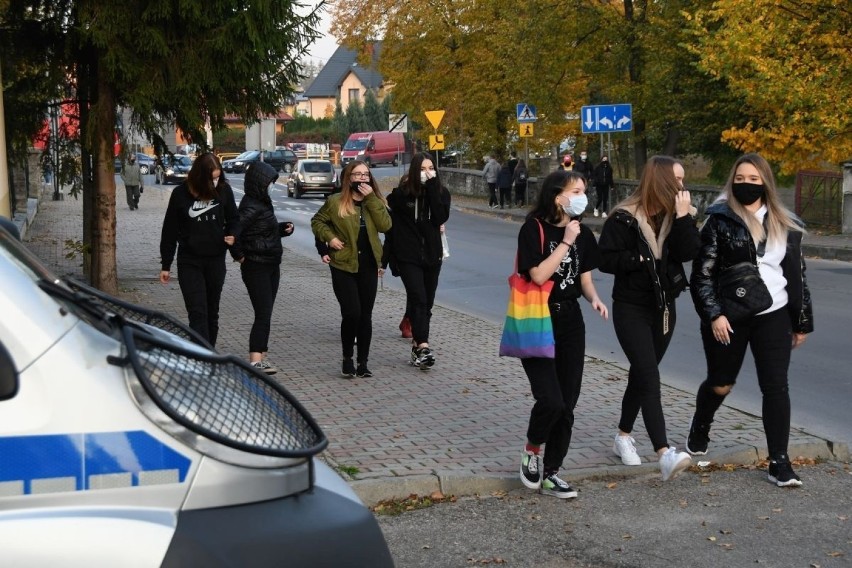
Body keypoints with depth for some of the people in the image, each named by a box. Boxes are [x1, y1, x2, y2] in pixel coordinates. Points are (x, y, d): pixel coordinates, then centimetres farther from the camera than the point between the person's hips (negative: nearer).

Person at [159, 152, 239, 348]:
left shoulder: (223, 190, -3)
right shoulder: (181, 194, -7)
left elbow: (233, 218, 11)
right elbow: (170, 231, 0)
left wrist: (233, 235, -12)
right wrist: (165, 265, 2)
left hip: (216, 261, 3)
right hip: (189, 262, -3)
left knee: (212, 312, 13)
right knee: (197, 313, -10)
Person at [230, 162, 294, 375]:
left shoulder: (263, 203, 13)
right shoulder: (251, 207, -17)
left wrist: (283, 228, 4)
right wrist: (239, 255, -17)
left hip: (271, 266, 9)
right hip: (257, 267, -9)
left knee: (265, 315, 12)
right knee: (263, 315, -13)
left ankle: (261, 357, 19)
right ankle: (255, 361, -15)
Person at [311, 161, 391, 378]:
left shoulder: (375, 202, 6)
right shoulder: (335, 202, -2)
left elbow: (385, 225, -9)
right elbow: (317, 221, 9)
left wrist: (371, 198, -15)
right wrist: (329, 237, -8)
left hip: (368, 266, 3)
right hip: (343, 265, -3)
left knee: (365, 315, 6)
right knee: (351, 313, -11)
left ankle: (363, 362, 16)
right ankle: (347, 358, 10)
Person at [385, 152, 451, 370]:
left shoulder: (441, 192, 3)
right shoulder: (402, 193, -4)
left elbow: (441, 217, -14)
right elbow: (391, 223, 4)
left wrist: (432, 187, -17)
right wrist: (392, 255, 2)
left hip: (432, 255, 4)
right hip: (408, 256, -4)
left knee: (426, 303, 9)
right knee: (418, 299, -16)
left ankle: (418, 346, 20)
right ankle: (423, 346, -24)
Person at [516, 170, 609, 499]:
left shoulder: (582, 232, 8)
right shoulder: (534, 228, -10)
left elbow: (585, 278, 14)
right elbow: (539, 274, -20)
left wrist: (594, 298, -6)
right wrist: (566, 241, -18)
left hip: (570, 321, 6)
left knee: (567, 405, 4)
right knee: (551, 400, -17)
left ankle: (551, 474, 17)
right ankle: (531, 449, 14)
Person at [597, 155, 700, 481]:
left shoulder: (678, 215, 4)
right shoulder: (625, 218, -12)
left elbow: (689, 252, -11)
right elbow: (605, 260, -14)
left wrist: (683, 217, -18)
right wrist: (640, 260, -18)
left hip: (664, 308, 6)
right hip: (631, 309, -6)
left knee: (641, 375, 16)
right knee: (649, 377, -15)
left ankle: (623, 437, 33)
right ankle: (665, 454, -23)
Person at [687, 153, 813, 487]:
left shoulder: (785, 224, 8)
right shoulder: (719, 220, -5)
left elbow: (796, 275, 12)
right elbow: (702, 274, -7)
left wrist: (802, 321, 11)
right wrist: (713, 314, -17)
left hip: (773, 317, 3)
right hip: (729, 317, -2)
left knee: (775, 387, -2)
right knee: (720, 384, 11)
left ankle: (779, 462, 4)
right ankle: (698, 433, 40)